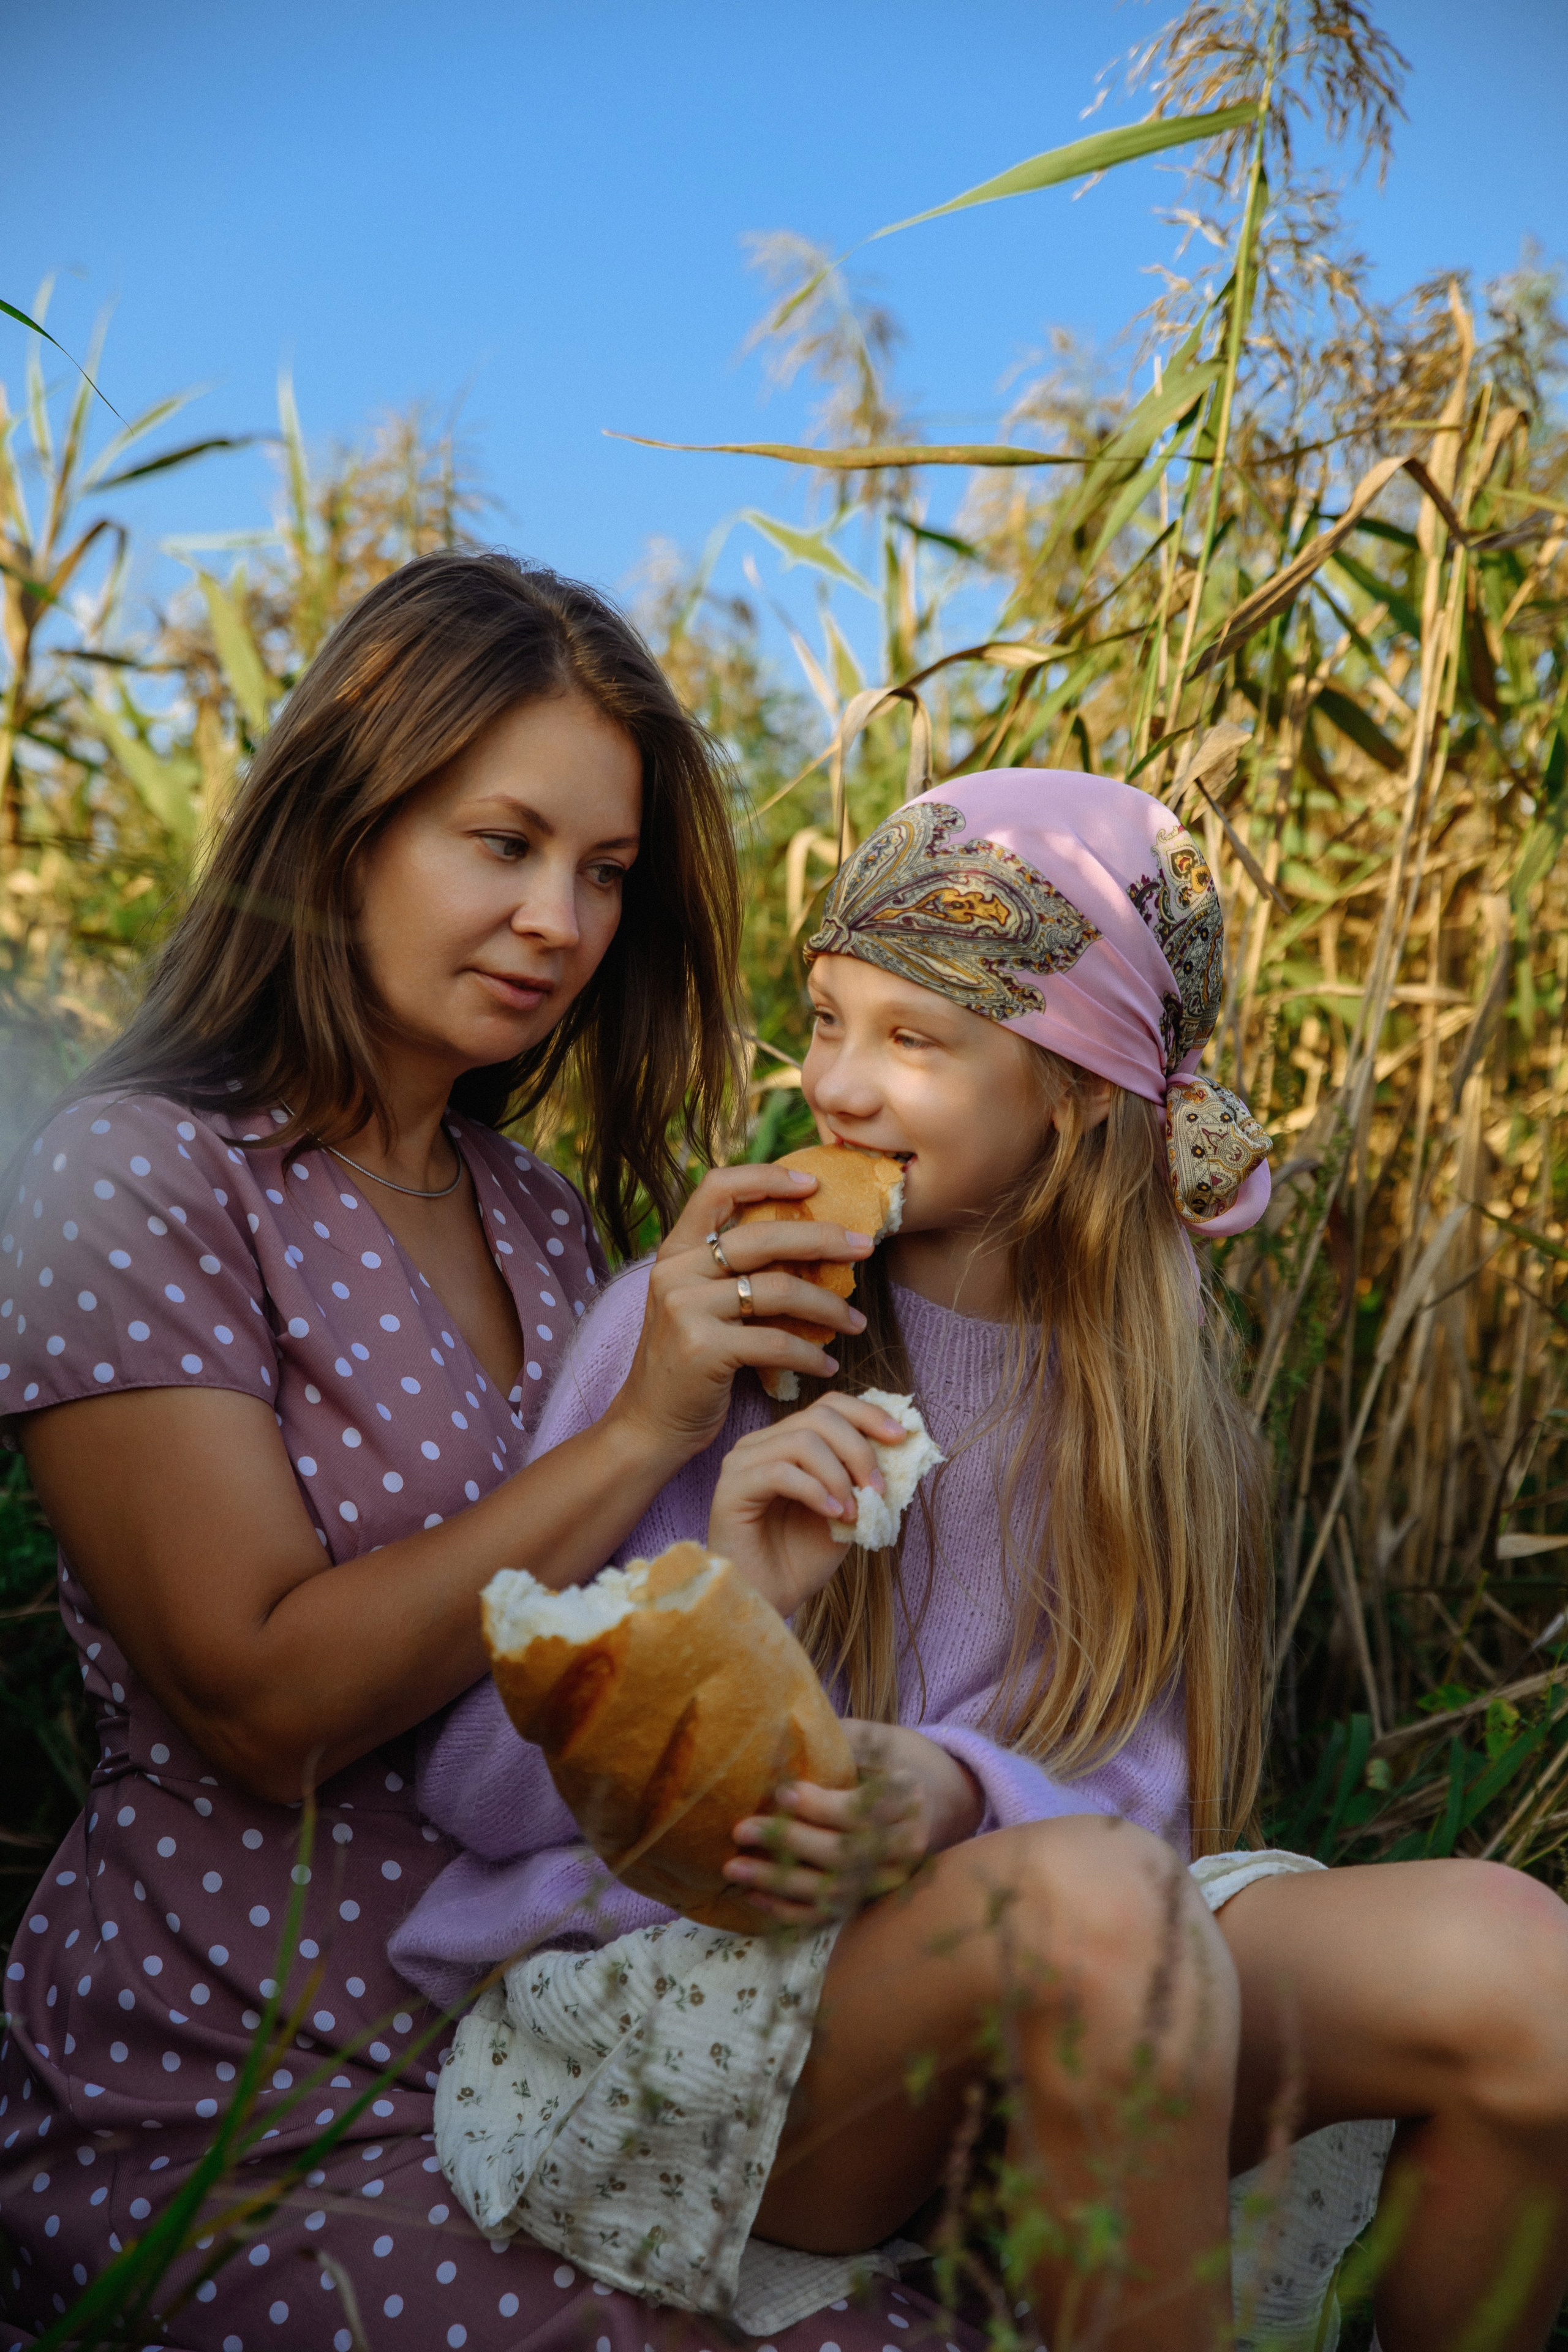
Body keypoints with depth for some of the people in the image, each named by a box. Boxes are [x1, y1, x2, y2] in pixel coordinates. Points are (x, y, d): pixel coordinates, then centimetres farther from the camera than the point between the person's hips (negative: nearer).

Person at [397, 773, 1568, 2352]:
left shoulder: (1145, 1394, 8)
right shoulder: (693, 1328, -2)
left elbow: (1132, 1790, 2)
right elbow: (472, 1789, -2)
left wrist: (952, 1794, -22)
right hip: (633, 1999, -3)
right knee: (1091, 1904, -36)